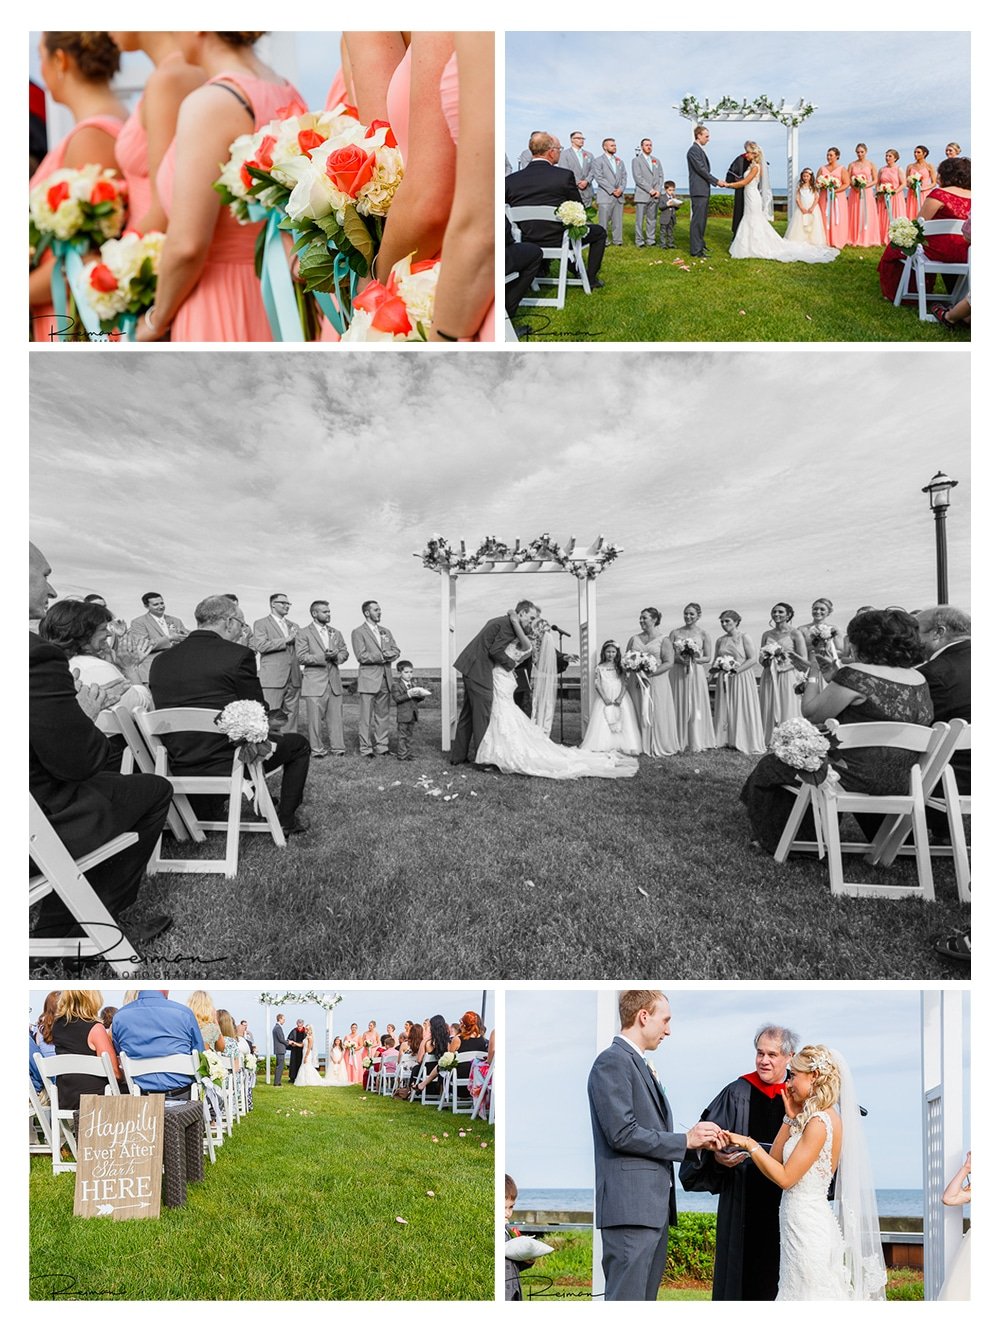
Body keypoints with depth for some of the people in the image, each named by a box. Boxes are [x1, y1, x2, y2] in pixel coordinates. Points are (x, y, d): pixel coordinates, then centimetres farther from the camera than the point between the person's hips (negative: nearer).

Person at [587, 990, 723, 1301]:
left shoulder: (644, 1066, 20)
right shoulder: (613, 1062, -11)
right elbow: (622, 1133, -18)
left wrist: (698, 1141, 5)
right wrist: (685, 1140, -10)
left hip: (654, 1206, 10)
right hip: (630, 1205, -10)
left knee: (646, 1297, 11)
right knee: (627, 1298, -9)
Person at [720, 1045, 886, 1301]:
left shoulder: (819, 1122, -18)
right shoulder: (821, 1117, 11)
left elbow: (785, 1177, -17)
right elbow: (775, 1157, 13)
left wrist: (749, 1144, -12)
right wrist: (791, 1116, 9)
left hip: (806, 1228, -9)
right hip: (804, 1224, 9)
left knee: (809, 1295, -1)